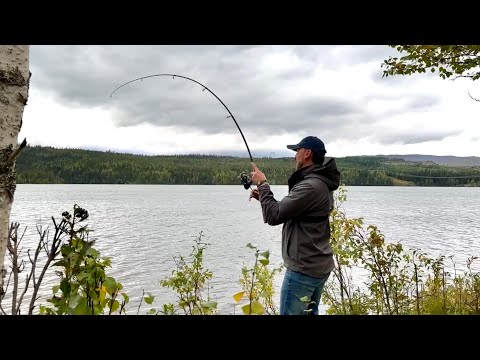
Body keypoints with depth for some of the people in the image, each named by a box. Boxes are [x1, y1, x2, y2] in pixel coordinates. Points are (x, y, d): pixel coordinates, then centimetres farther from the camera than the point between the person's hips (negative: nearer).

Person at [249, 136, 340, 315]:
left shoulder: (310, 186, -22)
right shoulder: (321, 182, 11)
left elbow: (274, 216, -21)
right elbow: (286, 213, 17)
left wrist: (262, 184, -9)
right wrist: (263, 196, 8)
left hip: (303, 269, -10)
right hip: (319, 266, 10)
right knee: (309, 312, 19)